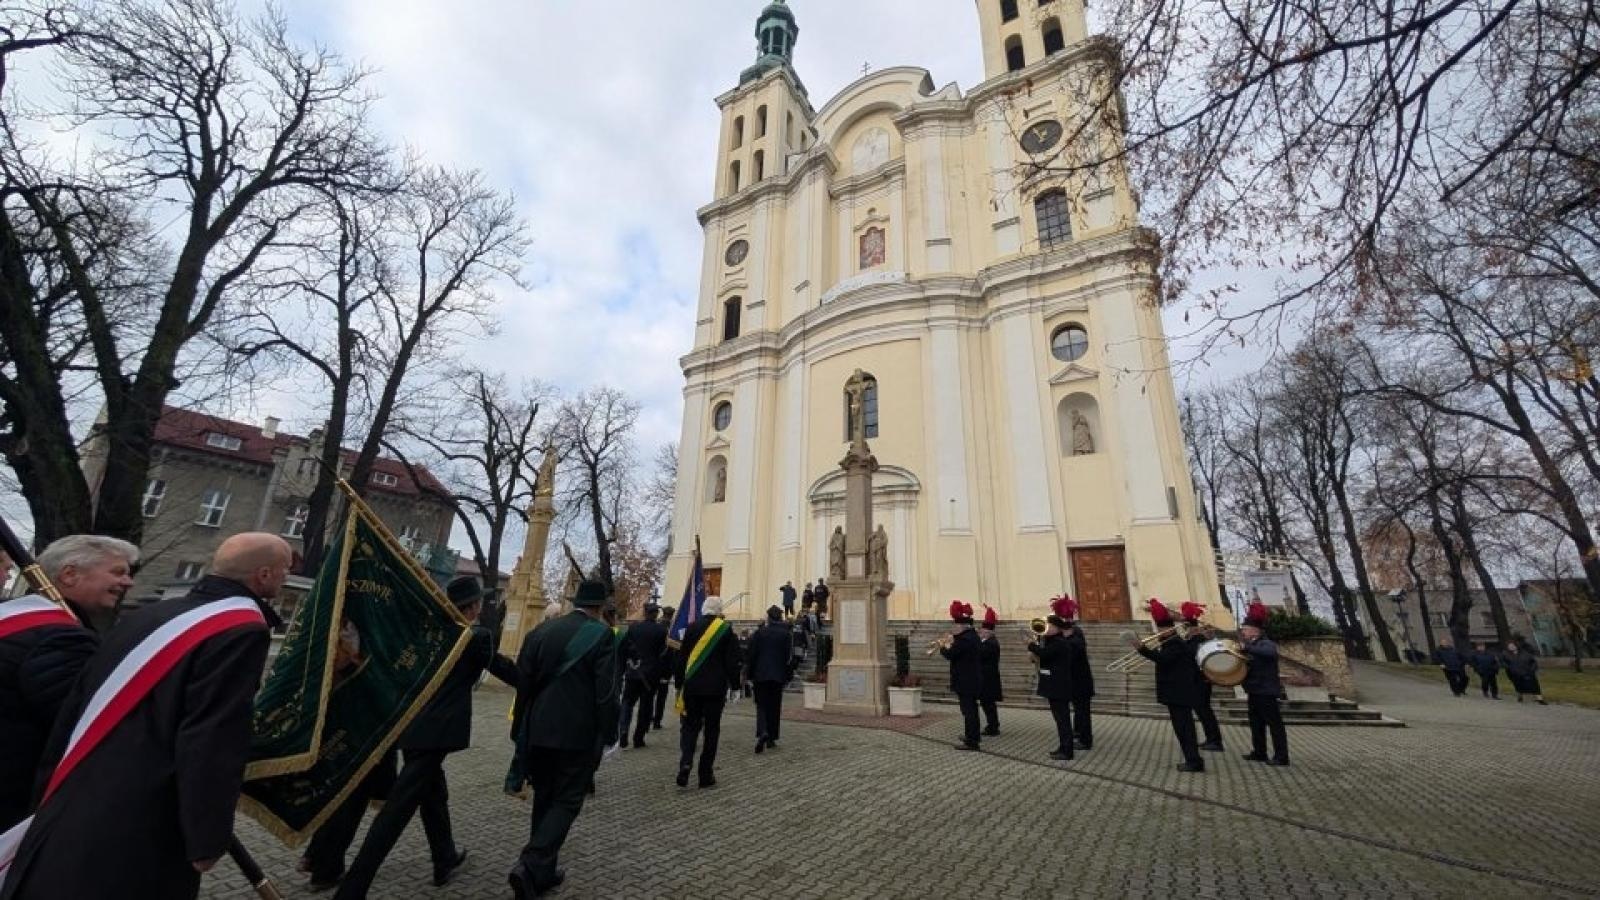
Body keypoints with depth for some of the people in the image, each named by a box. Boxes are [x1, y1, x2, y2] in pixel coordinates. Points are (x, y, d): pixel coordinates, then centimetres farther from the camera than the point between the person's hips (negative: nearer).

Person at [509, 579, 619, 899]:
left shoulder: (540, 630, 3)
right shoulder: (601, 633, -12)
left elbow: (522, 683, 5)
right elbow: (606, 690, -15)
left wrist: (521, 728, 16)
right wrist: (608, 733, -4)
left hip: (538, 730, 6)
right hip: (578, 732, -5)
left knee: (544, 798, 20)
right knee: (566, 801, 8)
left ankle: (544, 872, 30)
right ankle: (531, 866, -5)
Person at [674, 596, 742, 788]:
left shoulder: (692, 628, 1)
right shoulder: (726, 630, -4)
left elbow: (682, 657, 5)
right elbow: (732, 661, -3)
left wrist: (679, 683, 13)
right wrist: (734, 685, 4)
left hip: (692, 686, 2)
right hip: (716, 688, -1)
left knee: (690, 726, 13)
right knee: (711, 729, 9)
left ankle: (685, 763, -7)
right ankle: (706, 775, 12)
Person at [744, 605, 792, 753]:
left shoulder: (759, 632, -4)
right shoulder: (787, 634, -1)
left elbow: (751, 655, -3)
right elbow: (789, 656, -1)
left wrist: (749, 676, 3)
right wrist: (787, 677, 6)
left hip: (760, 675, -1)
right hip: (778, 676, 1)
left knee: (762, 705, 7)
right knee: (775, 707, 12)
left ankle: (762, 733, -16)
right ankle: (771, 738, 16)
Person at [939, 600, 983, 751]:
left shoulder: (964, 638, -23)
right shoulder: (972, 635, 9)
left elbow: (950, 654, -22)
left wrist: (943, 647, -3)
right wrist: (953, 642, 5)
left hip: (966, 682, -10)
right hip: (972, 680, 10)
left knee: (968, 710, -3)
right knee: (971, 709, 20)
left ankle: (971, 742, 3)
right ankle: (973, 736, 32)